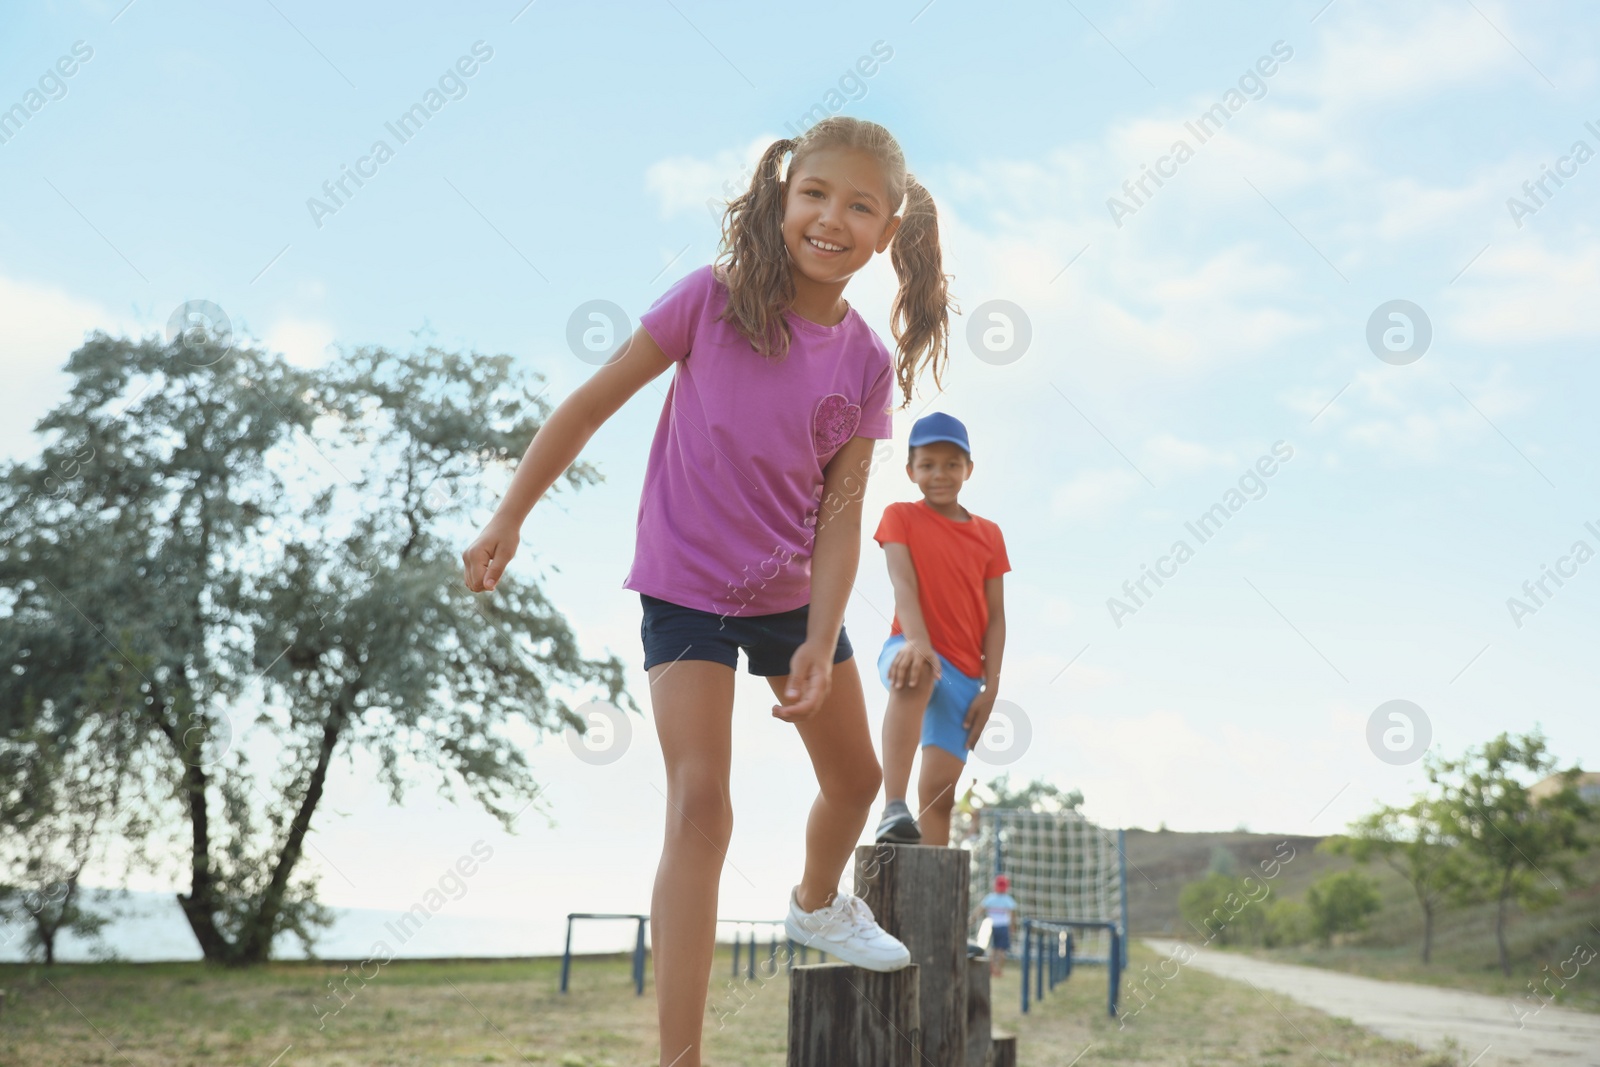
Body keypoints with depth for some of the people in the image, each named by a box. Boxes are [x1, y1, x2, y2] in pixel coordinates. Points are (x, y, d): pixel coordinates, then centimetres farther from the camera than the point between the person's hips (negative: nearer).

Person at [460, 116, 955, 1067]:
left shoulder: (868, 364, -7)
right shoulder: (712, 301, -16)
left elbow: (840, 514, -9)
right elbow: (593, 402, -9)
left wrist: (820, 644, -18)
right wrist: (510, 517, -8)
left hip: (794, 593, 5)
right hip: (687, 589, -4)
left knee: (857, 777, 20)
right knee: (700, 803, -16)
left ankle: (818, 903, 54)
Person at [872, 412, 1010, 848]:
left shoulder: (989, 535, 11)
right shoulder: (900, 517, 1)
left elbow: (995, 617, 7)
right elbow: (903, 584, -15)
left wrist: (990, 687, -2)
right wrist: (918, 642, -33)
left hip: (964, 672, 4)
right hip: (913, 650, -4)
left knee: (939, 788, -1)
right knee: (915, 674, -41)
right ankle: (893, 808, -48)